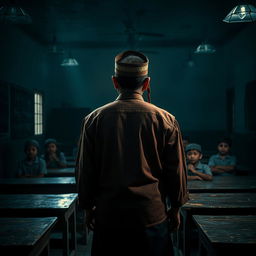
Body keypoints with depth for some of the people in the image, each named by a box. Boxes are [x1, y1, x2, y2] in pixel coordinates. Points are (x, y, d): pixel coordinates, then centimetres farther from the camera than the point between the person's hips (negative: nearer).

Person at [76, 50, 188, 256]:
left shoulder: (94, 119, -3)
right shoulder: (166, 120, -5)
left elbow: (85, 171, 2)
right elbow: (176, 171, 1)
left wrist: (88, 208, 14)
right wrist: (175, 209, 13)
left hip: (108, 217, 1)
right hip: (152, 216, 0)